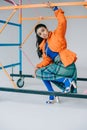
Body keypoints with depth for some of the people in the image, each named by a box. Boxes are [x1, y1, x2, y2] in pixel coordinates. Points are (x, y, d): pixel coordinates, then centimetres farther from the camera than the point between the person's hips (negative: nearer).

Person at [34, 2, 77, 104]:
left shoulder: (56, 35, 0)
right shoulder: (43, 45, 17)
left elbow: (62, 22, -13)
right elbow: (46, 60, 13)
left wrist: (54, 8, -11)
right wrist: (38, 67, -1)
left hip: (66, 66, -8)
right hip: (59, 66, 8)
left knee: (40, 73, -9)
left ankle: (66, 81, -14)